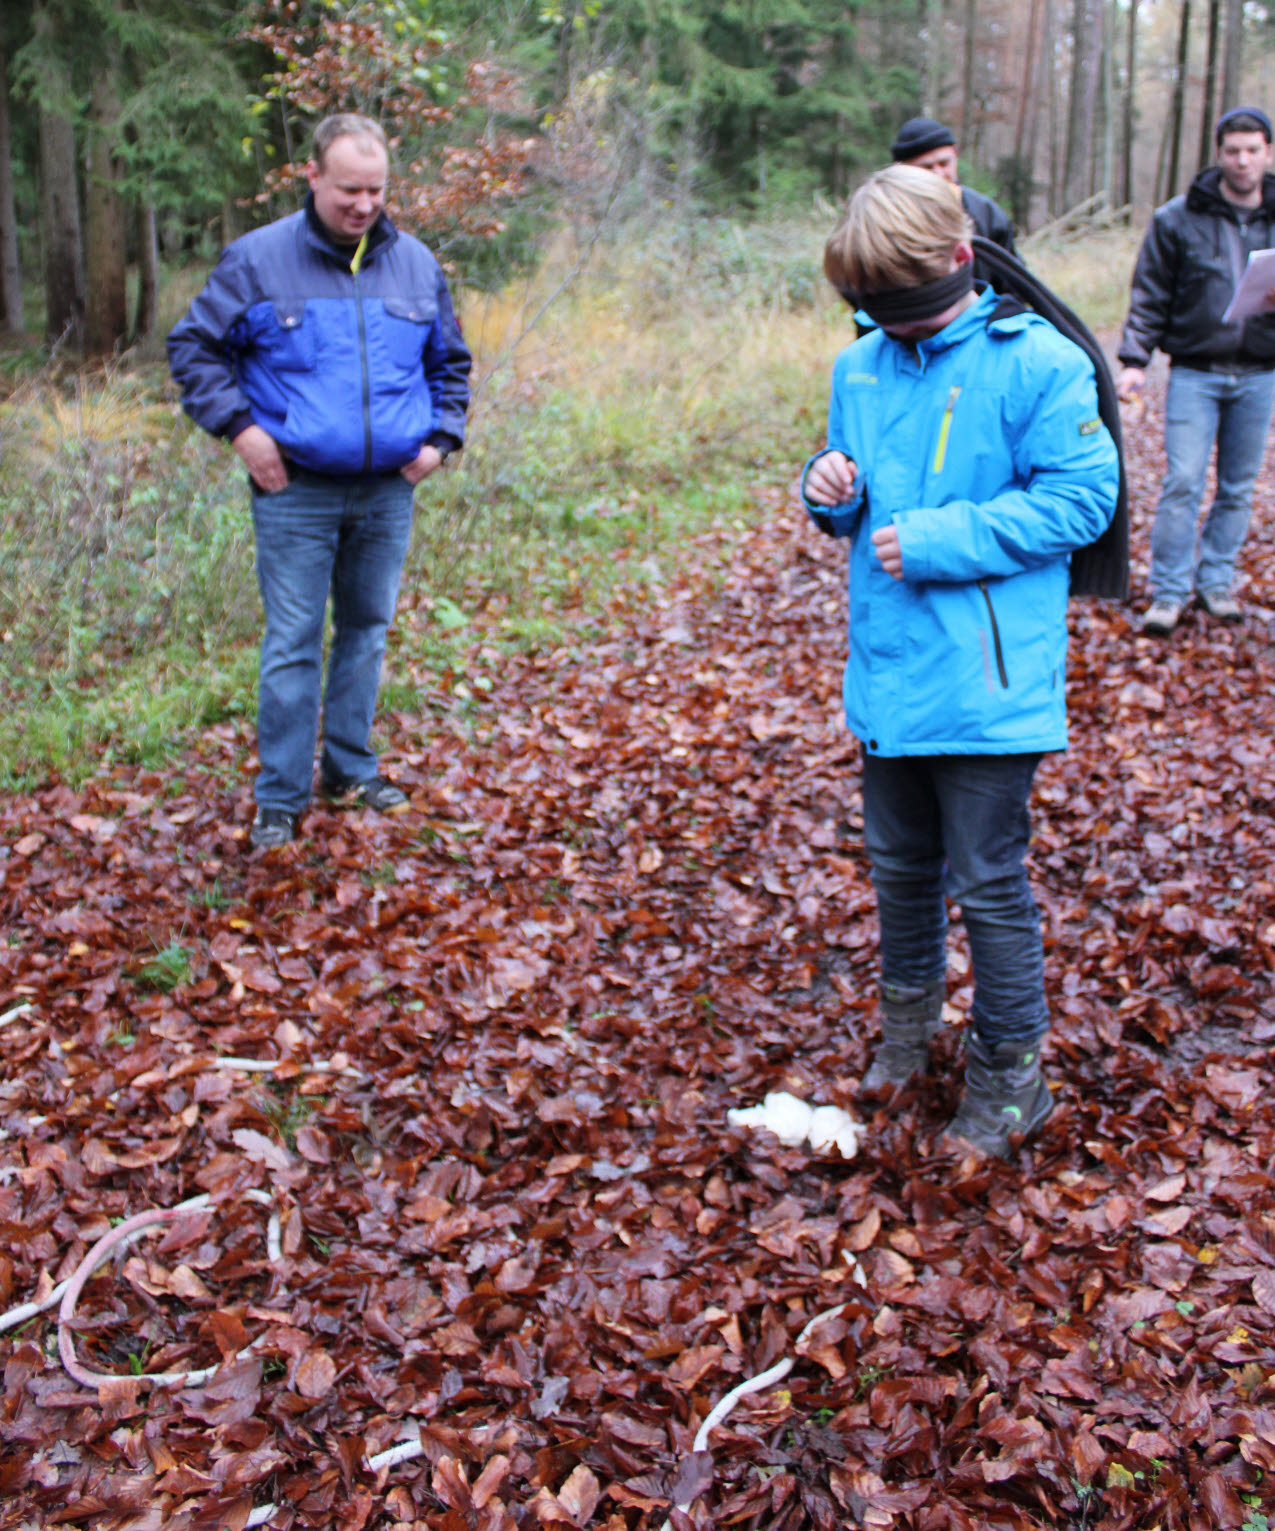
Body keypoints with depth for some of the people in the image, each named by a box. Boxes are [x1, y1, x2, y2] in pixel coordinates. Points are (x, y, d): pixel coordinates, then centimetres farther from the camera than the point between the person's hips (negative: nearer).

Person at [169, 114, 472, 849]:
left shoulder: (416, 264, 8)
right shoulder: (258, 259, -3)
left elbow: (451, 363, 19)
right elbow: (194, 347, 3)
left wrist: (442, 437, 4)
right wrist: (239, 427, -8)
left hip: (388, 491, 4)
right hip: (296, 492, -3)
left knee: (367, 630, 13)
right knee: (293, 643, -2)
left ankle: (352, 768, 28)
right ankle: (281, 798, 7)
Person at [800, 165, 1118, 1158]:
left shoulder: (1038, 362, -11)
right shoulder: (860, 367, 8)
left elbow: (1082, 497, -14)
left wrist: (939, 540, -20)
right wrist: (834, 491, -6)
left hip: (987, 684, -6)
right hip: (888, 673, 6)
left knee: (988, 882, 3)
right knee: (901, 864, 19)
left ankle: (1010, 1074, 20)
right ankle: (910, 1013, 42)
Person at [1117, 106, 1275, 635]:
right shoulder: (1178, 218, 1)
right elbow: (1150, 297, 2)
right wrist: (1134, 359, -7)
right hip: (1194, 372, -2)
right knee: (1182, 482, -9)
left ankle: (1216, 579, 22)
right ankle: (1169, 590, 0)